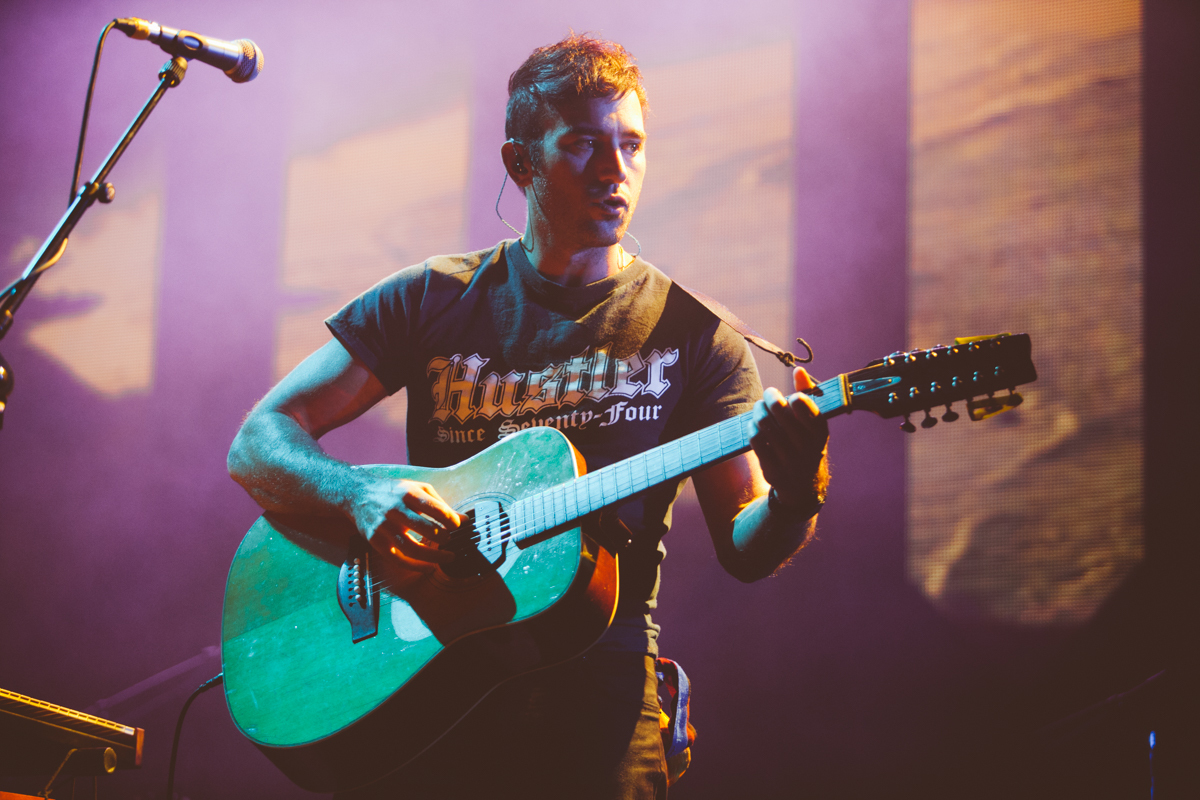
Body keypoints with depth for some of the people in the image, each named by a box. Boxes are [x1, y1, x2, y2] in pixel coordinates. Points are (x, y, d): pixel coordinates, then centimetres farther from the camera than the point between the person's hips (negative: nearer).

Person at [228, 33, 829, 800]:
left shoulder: (692, 335, 7)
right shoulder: (432, 300, 8)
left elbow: (745, 550, 3)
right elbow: (258, 444, 5)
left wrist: (794, 499, -20)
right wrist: (363, 496, -15)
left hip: (597, 686, 0)